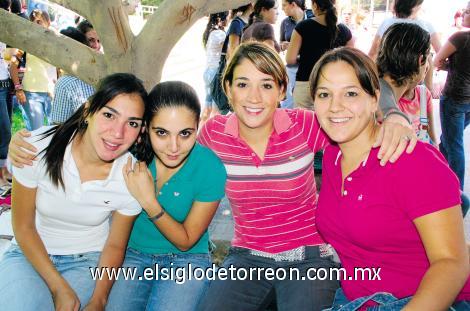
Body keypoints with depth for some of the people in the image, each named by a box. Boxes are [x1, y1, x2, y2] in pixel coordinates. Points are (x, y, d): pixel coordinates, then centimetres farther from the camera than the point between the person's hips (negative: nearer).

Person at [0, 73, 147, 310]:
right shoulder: (38, 147, -20)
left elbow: (115, 245, -5)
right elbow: (23, 227, -10)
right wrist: (59, 289, -15)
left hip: (88, 261, 0)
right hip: (30, 253, 0)